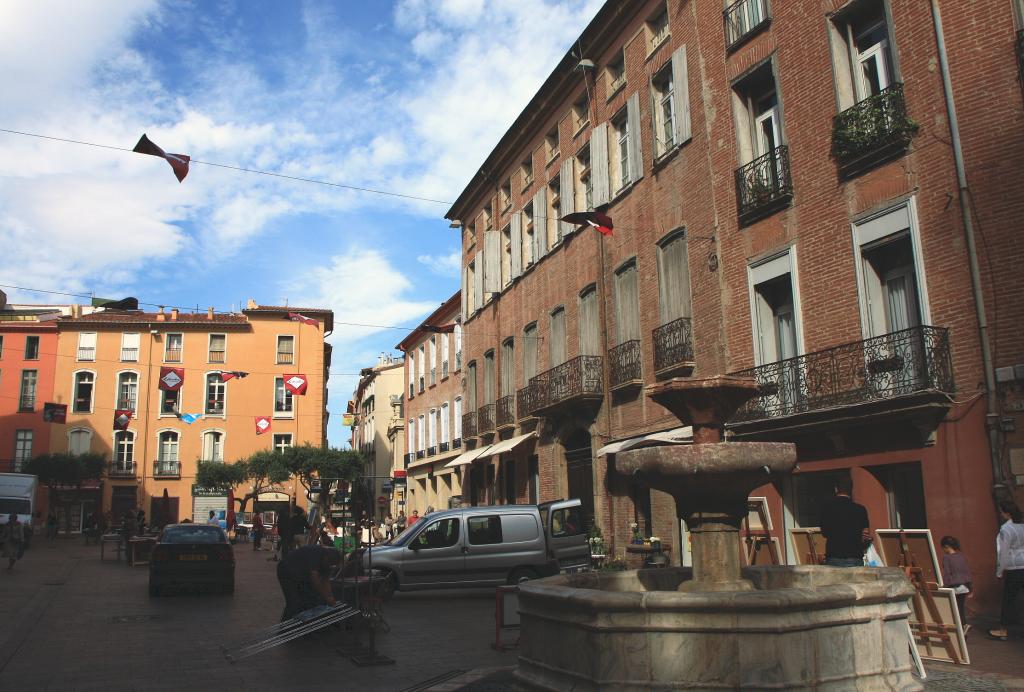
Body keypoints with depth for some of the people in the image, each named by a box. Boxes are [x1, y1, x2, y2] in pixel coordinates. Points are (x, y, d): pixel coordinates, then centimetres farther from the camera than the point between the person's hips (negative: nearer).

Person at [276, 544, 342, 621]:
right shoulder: (315, 554, -34)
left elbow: (325, 581, -5)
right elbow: (314, 578, -39)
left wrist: (331, 597, -20)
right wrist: (326, 598, -37)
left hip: (302, 574, 8)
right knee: (294, 604, -15)